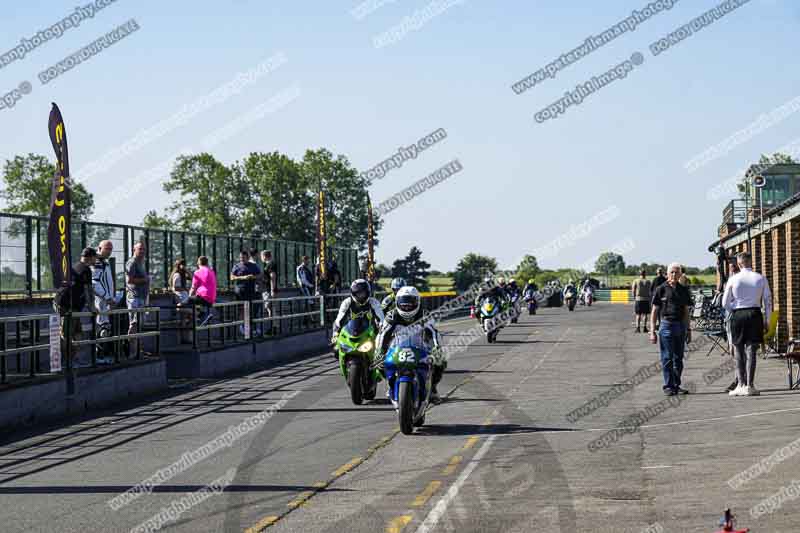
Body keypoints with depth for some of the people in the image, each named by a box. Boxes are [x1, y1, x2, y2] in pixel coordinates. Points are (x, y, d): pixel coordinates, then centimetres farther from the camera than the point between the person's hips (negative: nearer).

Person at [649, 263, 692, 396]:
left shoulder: (683, 290, 11)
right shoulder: (661, 289, -2)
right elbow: (654, 311, -1)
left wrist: (688, 329, 15)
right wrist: (652, 331, -6)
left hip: (680, 326, 4)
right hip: (666, 325, -4)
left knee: (678, 358, 8)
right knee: (667, 358, -3)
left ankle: (676, 386, 16)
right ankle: (668, 386, 3)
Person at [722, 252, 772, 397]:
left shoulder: (733, 280, -1)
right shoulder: (761, 278, 2)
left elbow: (725, 303, 0)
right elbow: (768, 301, 4)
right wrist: (767, 320, 12)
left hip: (737, 316, 0)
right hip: (755, 314, 0)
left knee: (739, 352, 9)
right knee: (751, 351, 1)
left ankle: (741, 385, 8)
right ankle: (749, 386, -2)